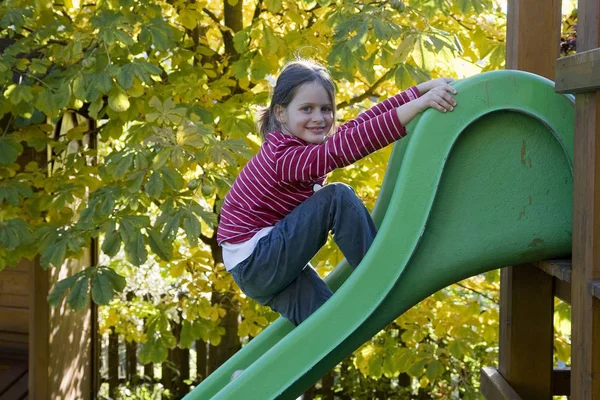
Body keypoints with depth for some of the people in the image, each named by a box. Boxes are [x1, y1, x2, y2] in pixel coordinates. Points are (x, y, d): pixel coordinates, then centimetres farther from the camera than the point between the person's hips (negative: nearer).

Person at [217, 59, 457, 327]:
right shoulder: (284, 157, -24)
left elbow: (364, 121, 0)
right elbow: (346, 147, -38)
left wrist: (425, 88, -8)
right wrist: (420, 104, -43)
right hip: (255, 264, -9)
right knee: (337, 197, -20)